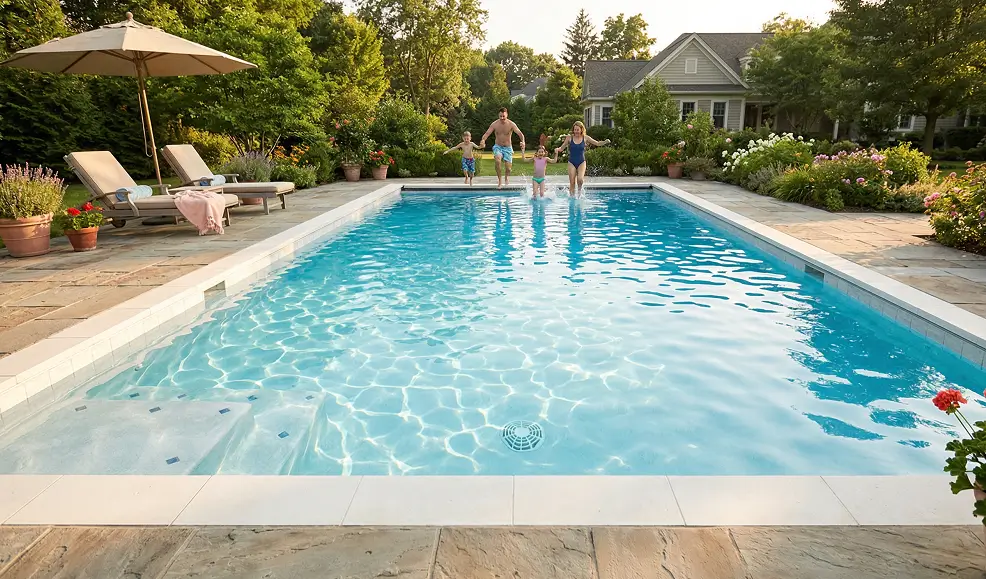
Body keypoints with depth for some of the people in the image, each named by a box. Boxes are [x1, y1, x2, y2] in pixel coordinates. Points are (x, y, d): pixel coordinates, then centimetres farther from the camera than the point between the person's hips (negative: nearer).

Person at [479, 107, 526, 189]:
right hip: (498, 147, 0)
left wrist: (522, 142, -45)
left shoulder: (511, 124, -14)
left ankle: (506, 177, 31)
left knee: (508, 167, -8)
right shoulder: (495, 124, -11)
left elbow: (520, 134, -23)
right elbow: (487, 133, -17)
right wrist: (483, 140, -40)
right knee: (497, 160, -32)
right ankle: (500, 180, -17)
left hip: (508, 147, 0)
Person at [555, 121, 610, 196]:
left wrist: (605, 142, -14)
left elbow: (597, 143, 3)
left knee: (580, 179, -23)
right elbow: (562, 148, 4)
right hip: (572, 162, 0)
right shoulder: (569, 137, -4)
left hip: (581, 162, 0)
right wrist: (557, 149, -18)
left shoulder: (585, 138, -2)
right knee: (572, 183, -1)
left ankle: (579, 190, 6)